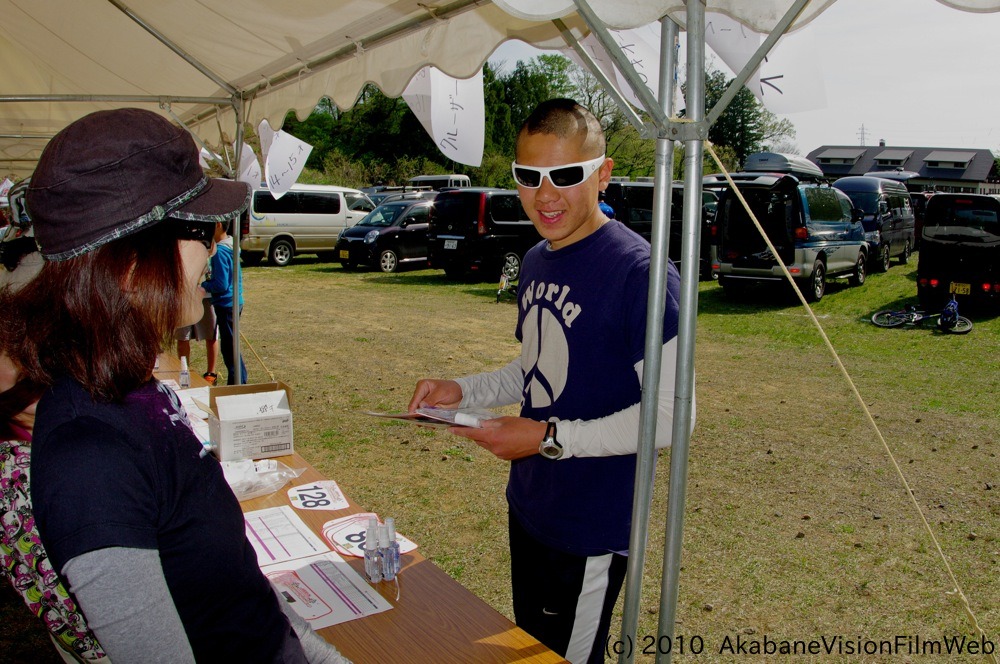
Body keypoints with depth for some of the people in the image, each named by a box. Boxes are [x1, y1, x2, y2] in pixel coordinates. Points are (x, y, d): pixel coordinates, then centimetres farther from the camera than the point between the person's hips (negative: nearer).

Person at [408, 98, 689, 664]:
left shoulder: (638, 271, -22)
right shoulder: (537, 260, 5)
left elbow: (670, 415, -23)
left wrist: (550, 438, -24)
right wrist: (462, 392, 1)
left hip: (591, 528, -8)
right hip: (529, 506, 8)